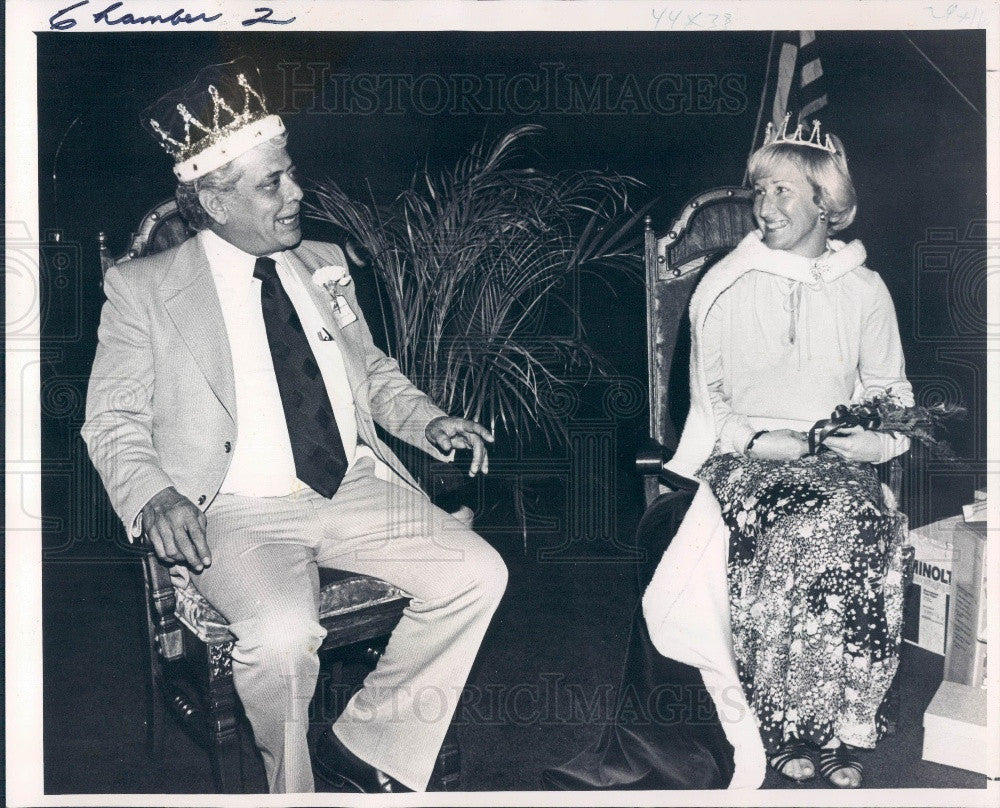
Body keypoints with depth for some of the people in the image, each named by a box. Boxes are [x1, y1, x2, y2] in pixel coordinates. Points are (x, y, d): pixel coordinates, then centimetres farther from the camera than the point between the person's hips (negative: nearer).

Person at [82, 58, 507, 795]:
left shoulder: (325, 264, 13)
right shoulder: (144, 287, -1)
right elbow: (113, 420, 1)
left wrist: (426, 419, 3)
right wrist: (154, 496, -20)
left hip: (355, 490, 5)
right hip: (239, 513, -5)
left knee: (478, 573, -14)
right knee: (283, 632, -32)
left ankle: (367, 748, 2)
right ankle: (295, 786, 1)